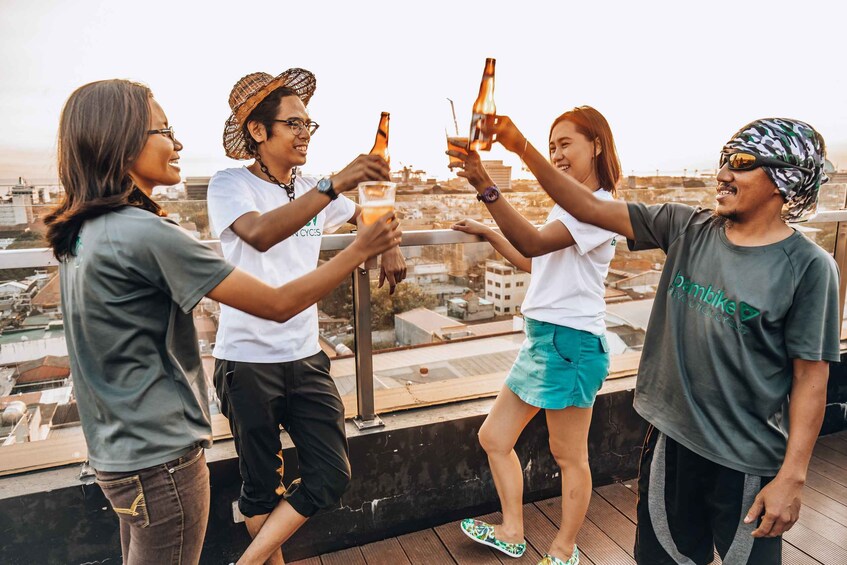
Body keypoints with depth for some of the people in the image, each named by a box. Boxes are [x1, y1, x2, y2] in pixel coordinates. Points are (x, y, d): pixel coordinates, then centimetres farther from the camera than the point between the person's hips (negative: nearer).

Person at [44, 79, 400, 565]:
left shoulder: (80, 233, 4)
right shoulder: (146, 234, -24)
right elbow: (279, 305, -23)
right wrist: (361, 250, -14)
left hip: (118, 450, 9)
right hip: (161, 458, -9)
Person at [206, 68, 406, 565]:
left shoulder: (312, 190, 7)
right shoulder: (230, 184, -10)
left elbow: (366, 213, 24)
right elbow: (259, 234, -32)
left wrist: (391, 247, 3)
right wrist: (335, 184, -39)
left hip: (306, 356, 5)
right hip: (248, 361, -5)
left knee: (332, 477, 3)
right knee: (264, 486, 10)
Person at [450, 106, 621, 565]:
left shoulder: (599, 207, -13)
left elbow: (534, 243, -30)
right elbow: (533, 262, 25)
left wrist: (487, 189, -40)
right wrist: (488, 233, 21)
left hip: (571, 341, -10)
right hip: (541, 337, 10)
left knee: (569, 456, 8)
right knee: (494, 437, 15)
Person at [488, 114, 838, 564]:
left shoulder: (808, 267, -13)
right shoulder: (687, 229, -3)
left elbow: (810, 378, -10)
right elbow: (589, 208, -6)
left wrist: (792, 477, -11)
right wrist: (522, 147, -13)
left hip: (748, 461, -3)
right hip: (670, 440, 4)